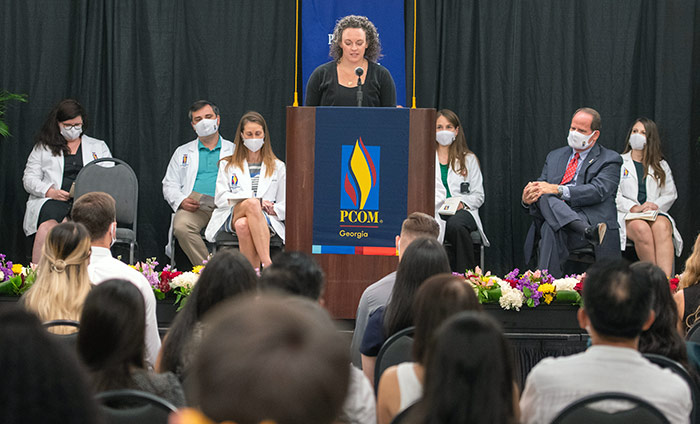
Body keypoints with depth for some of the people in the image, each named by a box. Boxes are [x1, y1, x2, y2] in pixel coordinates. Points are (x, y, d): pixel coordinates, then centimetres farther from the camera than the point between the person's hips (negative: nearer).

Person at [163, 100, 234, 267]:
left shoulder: (234, 151, 21)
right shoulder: (183, 152, 25)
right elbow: (169, 185, 19)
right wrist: (181, 201, -4)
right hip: (194, 206, 1)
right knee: (181, 227, -34)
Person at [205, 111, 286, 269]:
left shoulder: (278, 167, 22)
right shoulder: (227, 165, 22)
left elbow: (285, 204, 17)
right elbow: (221, 199, 8)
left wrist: (273, 209, -8)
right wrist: (254, 200, -7)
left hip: (266, 220, 0)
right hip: (231, 217, 0)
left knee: (243, 225, -39)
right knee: (252, 204, -39)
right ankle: (267, 265, -52)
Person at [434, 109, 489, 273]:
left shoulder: (469, 159, 17)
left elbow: (478, 195, 13)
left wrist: (462, 204, -9)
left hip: (462, 211, 0)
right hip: (433, 211, 0)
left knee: (456, 225, -39)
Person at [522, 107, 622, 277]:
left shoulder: (610, 160, 8)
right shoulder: (554, 156, 28)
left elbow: (598, 191, -11)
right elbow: (542, 185, 19)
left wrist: (558, 190, -24)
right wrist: (527, 198, -10)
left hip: (588, 217, -4)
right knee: (543, 196, -34)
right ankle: (588, 232, -52)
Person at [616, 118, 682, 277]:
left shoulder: (661, 165, 23)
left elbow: (670, 194, 16)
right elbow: (614, 195, 5)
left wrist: (655, 205, -6)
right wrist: (634, 208, -13)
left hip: (656, 214, 1)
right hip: (626, 215, -1)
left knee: (662, 227, -36)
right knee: (642, 229, -38)